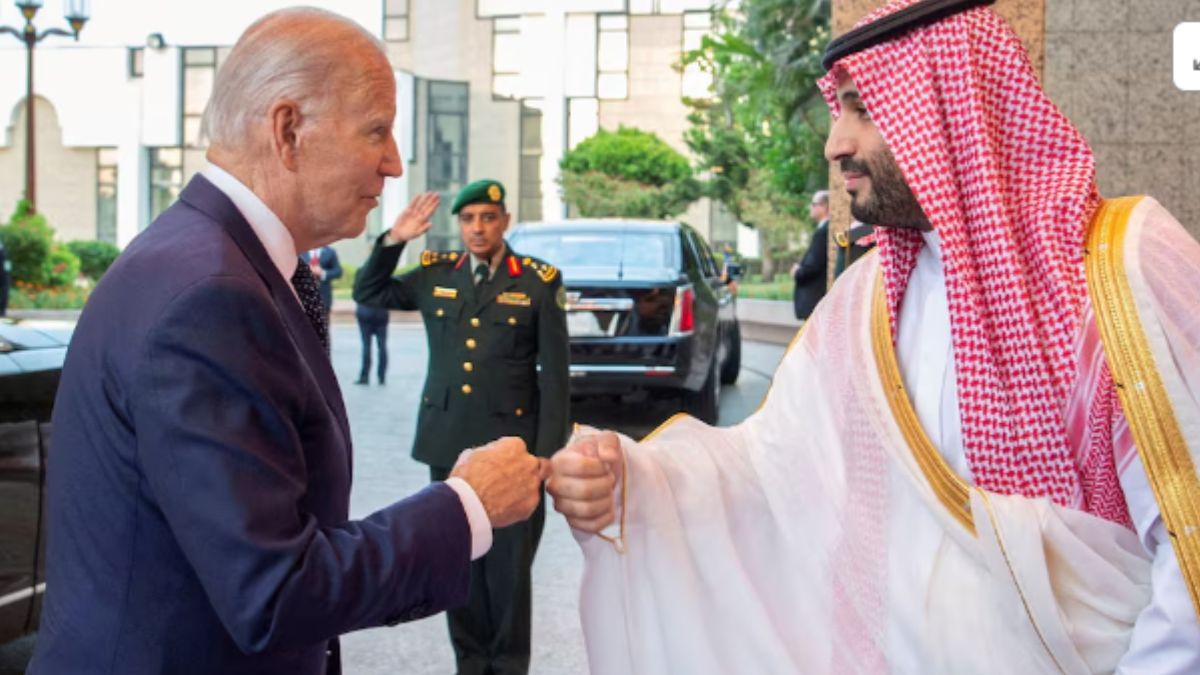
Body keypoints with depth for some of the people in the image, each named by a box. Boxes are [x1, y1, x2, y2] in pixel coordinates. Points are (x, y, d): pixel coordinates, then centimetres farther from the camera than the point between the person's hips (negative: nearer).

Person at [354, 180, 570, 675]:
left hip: (510, 441, -3)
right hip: (447, 441, 4)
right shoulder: (435, 274, 7)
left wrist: (547, 452, -8)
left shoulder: (538, 282, -3)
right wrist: (393, 240, 2)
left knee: (508, 567, 4)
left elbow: (554, 374, -3)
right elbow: (368, 294, 18)